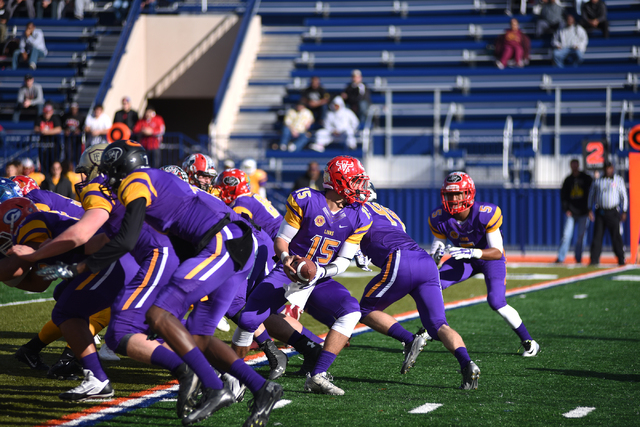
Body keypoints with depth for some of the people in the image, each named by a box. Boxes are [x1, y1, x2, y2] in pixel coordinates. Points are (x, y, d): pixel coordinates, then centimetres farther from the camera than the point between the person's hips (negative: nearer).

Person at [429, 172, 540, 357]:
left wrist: (471, 252, -49)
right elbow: (438, 243, -7)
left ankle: (528, 342, -2)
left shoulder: (486, 215, -34)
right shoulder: (439, 218, -21)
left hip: (490, 258, -4)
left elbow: (497, 252, -32)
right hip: (464, 258, 4)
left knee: (496, 302, -21)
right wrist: (435, 255, -33)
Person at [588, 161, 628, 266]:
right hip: (600, 212, 2)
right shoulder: (598, 181, 9)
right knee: (597, 236, -3)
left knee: (616, 236, -2)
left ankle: (621, 260, 8)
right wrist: (590, 210, 9)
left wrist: (624, 212, 3)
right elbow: (591, 195, 16)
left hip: (613, 212, -2)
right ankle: (594, 259, 0)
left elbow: (624, 196, 7)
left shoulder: (619, 180, 5)